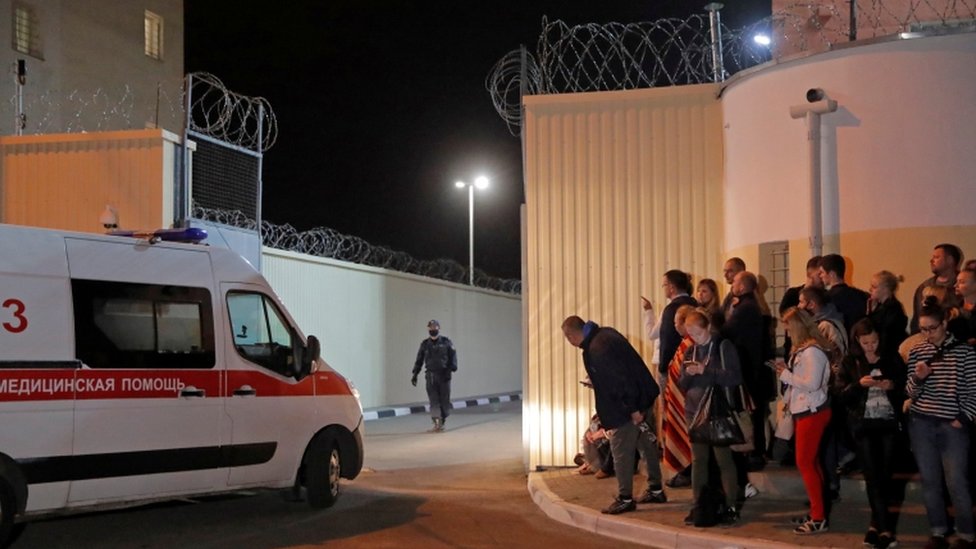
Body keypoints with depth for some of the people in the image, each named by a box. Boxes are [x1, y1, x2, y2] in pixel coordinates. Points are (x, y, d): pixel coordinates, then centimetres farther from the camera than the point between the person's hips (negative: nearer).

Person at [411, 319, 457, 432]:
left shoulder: (446, 342, 3)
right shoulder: (425, 344, 9)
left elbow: (453, 357, 1)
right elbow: (419, 360, 13)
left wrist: (451, 369, -11)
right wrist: (415, 374, 9)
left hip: (444, 375, -1)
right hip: (430, 375, 1)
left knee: (444, 400, 2)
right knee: (433, 400, -8)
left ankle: (442, 421, 15)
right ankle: (437, 423, -14)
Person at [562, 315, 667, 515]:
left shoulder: (597, 349, -23)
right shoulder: (605, 334, 8)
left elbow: (620, 378, -25)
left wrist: (632, 409, -21)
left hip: (625, 407, -10)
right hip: (643, 397, 10)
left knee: (621, 451, -1)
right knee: (646, 444, 17)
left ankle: (625, 498, 6)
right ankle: (656, 490, 27)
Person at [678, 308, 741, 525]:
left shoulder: (723, 346, -5)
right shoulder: (690, 352, 12)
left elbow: (735, 377, -13)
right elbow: (683, 385, 13)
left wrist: (706, 371, -21)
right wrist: (688, 375, -9)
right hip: (695, 411, 5)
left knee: (724, 459, -2)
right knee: (698, 460, 7)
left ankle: (730, 507, 3)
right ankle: (698, 505, 12)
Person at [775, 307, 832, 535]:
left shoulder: (812, 351, -19)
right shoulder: (801, 349, 10)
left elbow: (812, 383, -25)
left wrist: (786, 375, -17)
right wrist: (786, 369, 1)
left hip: (812, 412, -10)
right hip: (803, 411, 10)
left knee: (804, 462, -8)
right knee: (811, 461, 13)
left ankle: (819, 518, -5)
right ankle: (817, 511, 21)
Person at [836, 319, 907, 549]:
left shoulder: (892, 357, 4)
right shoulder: (850, 361, 3)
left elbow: (905, 387, 6)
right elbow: (841, 395, -1)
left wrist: (892, 386, -14)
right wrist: (859, 384, -18)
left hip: (889, 422, 1)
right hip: (863, 424, -1)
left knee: (885, 475, 2)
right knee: (872, 475, -7)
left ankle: (876, 524, 14)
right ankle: (885, 529, -9)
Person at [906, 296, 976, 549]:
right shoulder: (916, 352, 4)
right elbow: (911, 393, 4)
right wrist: (917, 378, -15)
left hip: (953, 425, -3)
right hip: (921, 423, 3)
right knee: (930, 480, 8)